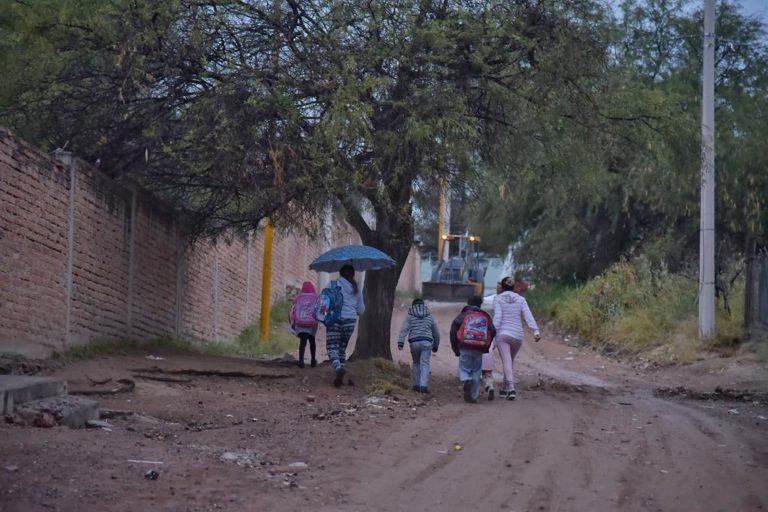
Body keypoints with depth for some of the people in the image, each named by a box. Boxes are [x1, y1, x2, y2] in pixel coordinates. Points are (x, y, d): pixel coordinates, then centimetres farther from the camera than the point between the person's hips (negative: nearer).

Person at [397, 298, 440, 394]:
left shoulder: (409, 316, 9)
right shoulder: (430, 316, 16)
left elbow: (404, 329, -5)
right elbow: (436, 333, 20)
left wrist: (400, 342, -12)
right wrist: (435, 346, 30)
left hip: (414, 342, 0)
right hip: (426, 342, 0)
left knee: (416, 363, 17)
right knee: (425, 364, -3)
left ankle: (416, 385, 18)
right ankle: (424, 385, -16)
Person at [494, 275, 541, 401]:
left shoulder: (498, 299, 1)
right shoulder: (521, 299, 8)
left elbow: (497, 317, -11)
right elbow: (528, 316, -4)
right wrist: (536, 331, -13)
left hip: (502, 334, -4)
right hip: (518, 335, 4)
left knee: (506, 362, -12)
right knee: (510, 361, 22)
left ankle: (511, 388, -32)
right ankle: (506, 389, 30)